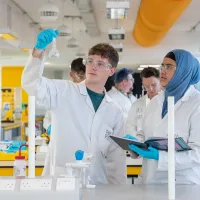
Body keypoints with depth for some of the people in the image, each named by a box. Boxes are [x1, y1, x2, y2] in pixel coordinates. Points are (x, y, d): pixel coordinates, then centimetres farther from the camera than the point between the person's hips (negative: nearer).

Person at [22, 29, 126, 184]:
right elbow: (32, 83, -16)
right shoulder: (64, 92, 1)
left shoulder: (115, 112, 10)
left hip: (97, 185, 3)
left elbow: (116, 157, 13)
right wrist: (39, 50, -31)